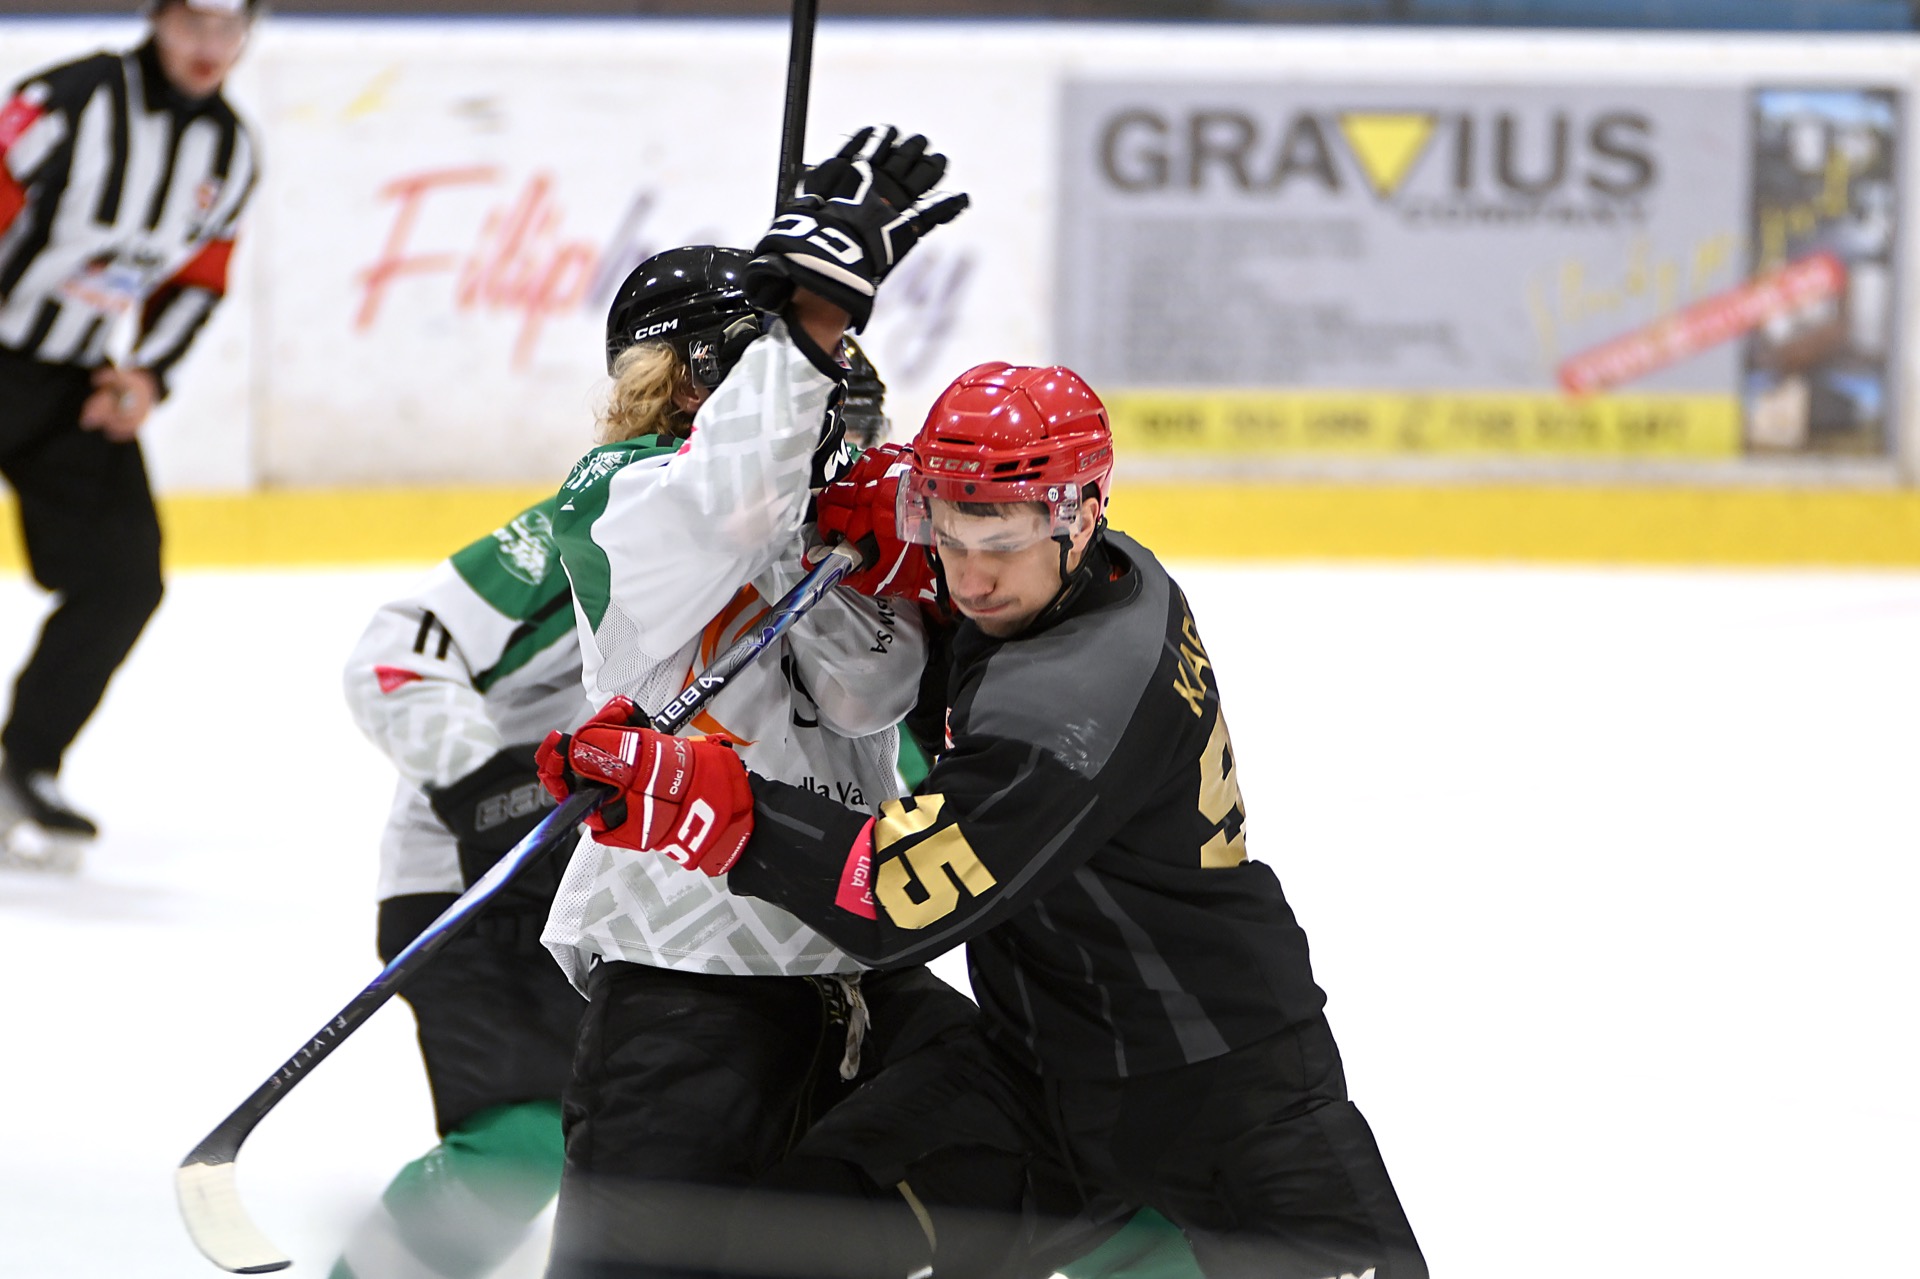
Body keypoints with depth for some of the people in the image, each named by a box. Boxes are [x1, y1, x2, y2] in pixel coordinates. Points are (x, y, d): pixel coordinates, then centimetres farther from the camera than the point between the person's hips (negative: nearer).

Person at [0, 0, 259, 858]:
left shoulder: (231, 154, 2)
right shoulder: (69, 103, -20)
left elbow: (196, 280, 13)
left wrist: (149, 373, -1)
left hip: (74, 390, 6)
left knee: (123, 579, -1)